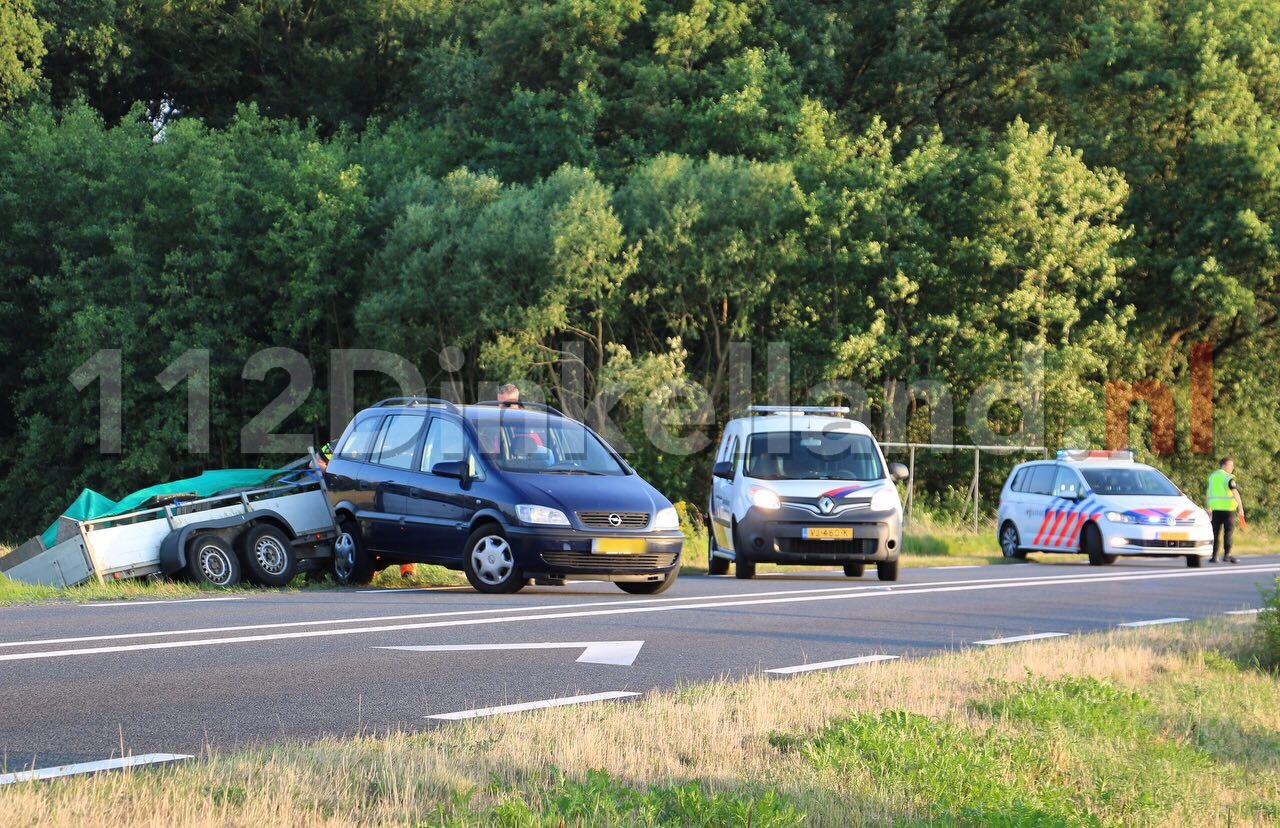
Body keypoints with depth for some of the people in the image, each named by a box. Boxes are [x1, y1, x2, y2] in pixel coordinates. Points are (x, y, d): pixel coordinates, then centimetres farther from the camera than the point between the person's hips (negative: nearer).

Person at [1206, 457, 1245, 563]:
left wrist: (1208, 508, 28)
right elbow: (1235, 492, -16)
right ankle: (1227, 554, -8)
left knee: (1215, 532, 8)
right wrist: (1240, 507, -18)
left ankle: (1214, 555, 6)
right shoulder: (1229, 477, -7)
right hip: (1228, 507, -6)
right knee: (1228, 532, -2)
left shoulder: (1212, 477, 14)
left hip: (1215, 507, 6)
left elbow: (1207, 493, 20)